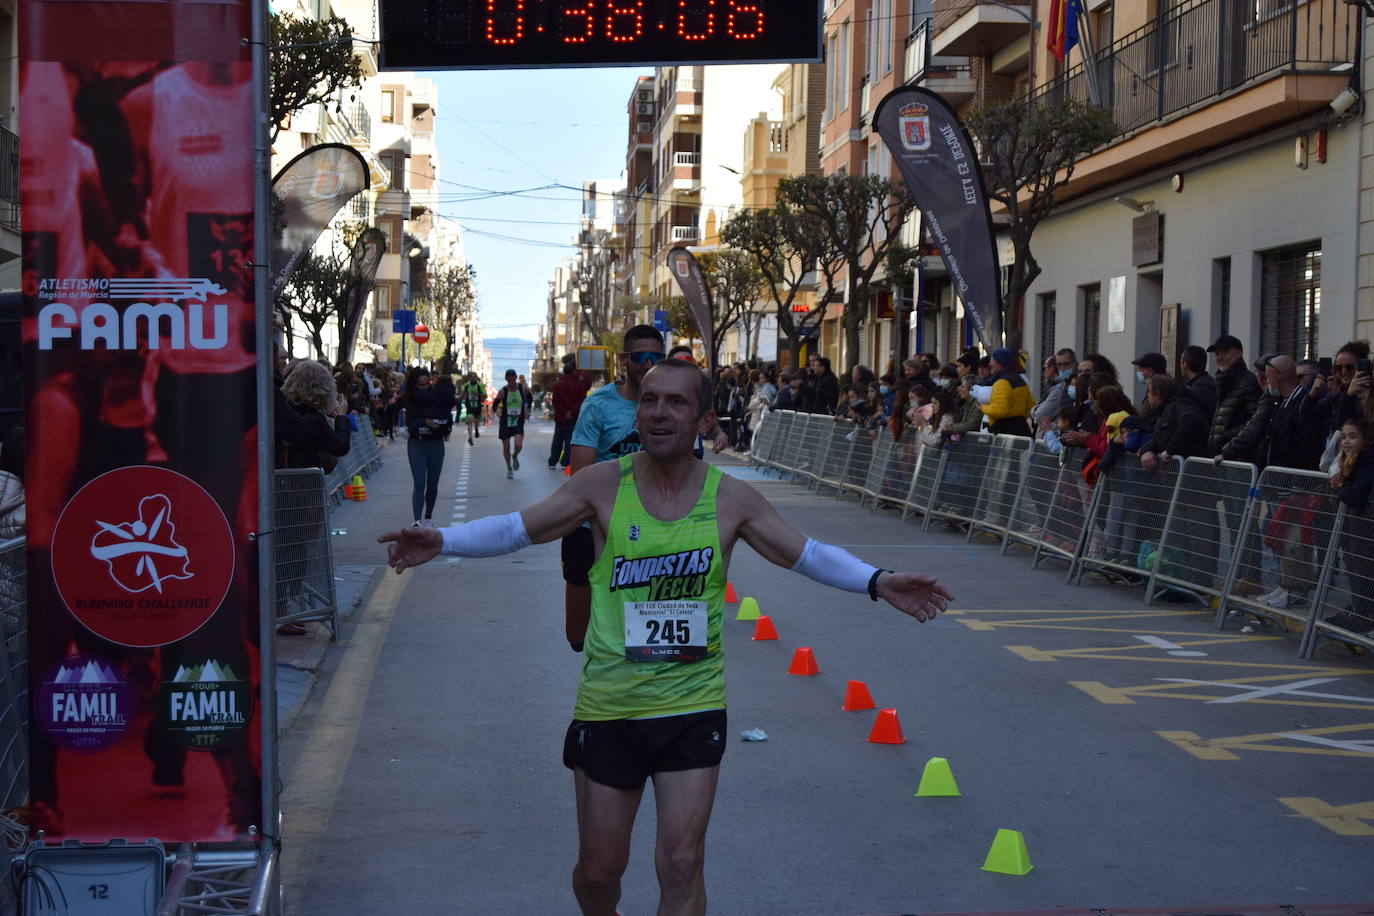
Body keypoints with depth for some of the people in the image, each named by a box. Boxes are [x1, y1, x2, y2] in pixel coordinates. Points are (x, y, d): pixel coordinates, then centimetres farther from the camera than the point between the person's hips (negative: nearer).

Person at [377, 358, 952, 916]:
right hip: (608, 706, 0)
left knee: (681, 862, -5)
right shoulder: (604, 484, -5)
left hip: (694, 708, 0)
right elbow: (516, 529, -4)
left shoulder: (731, 499, -3)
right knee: (599, 868, 11)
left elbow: (808, 555, 3)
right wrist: (441, 542, -19)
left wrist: (876, 582, -12)